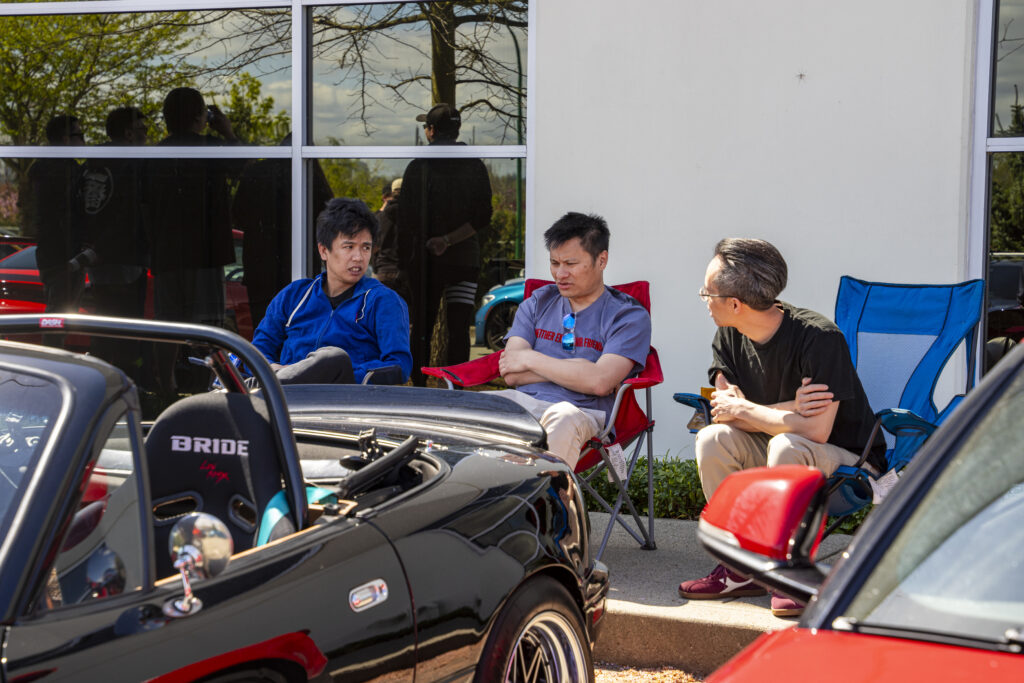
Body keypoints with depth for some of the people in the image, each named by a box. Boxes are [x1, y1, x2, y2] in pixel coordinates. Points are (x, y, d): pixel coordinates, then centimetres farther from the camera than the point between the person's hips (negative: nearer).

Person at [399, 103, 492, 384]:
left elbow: (406, 219, -4)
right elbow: (482, 218, -5)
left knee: (422, 328, 8)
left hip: (425, 260, -1)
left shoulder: (418, 167, -4)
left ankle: (420, 387, 10)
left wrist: (404, 260, 1)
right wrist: (449, 240, -11)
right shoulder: (475, 167, 3)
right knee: (459, 328, 0)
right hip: (465, 259, 1)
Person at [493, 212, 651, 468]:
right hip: (522, 402, 4)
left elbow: (599, 382, -9)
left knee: (564, 421, -40)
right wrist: (573, 369, -3)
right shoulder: (538, 303, 21)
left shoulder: (629, 316, 7)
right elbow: (511, 374, 9)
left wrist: (531, 359, 1)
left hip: (582, 411, -4)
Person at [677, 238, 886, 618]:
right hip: (772, 450, 6)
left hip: (848, 460, -6)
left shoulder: (819, 337, -24)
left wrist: (741, 409, -20)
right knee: (713, 439, -19)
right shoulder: (729, 337, -3)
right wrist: (788, 410, -26)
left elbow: (816, 430, -30)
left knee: (785, 446, -36)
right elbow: (723, 412, -10)